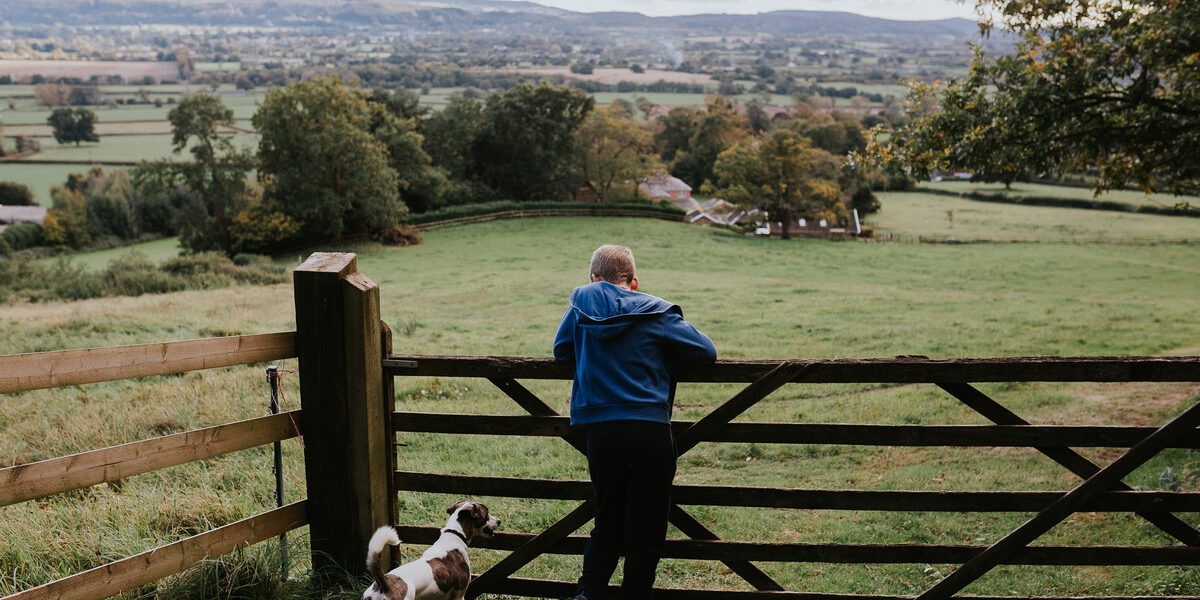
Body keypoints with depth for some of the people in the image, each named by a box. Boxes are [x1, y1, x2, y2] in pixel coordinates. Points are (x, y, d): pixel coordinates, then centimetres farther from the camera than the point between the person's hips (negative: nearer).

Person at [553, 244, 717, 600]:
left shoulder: (582, 301, 6)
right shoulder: (656, 313, 1)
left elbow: (561, 351, 18)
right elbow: (707, 351, 1)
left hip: (601, 431, 3)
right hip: (650, 431, -2)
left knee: (607, 525, 18)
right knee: (646, 532, 8)